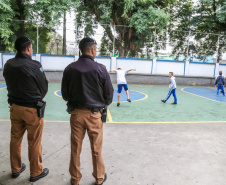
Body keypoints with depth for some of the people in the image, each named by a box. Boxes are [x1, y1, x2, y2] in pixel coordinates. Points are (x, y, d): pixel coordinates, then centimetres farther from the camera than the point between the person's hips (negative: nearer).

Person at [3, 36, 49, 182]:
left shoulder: (8, 65, -1)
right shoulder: (34, 65, -19)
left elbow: (10, 85, 6)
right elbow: (44, 88, -9)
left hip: (15, 107, 6)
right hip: (32, 109, -6)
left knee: (15, 139, 18)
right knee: (34, 143, 7)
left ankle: (16, 169, 36)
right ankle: (36, 172, 23)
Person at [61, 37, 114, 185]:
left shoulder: (70, 69, -5)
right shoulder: (100, 69, -12)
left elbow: (65, 94, 2)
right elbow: (109, 95, -4)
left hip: (76, 113, 2)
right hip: (94, 114, -2)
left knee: (75, 149, 15)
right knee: (96, 149, 14)